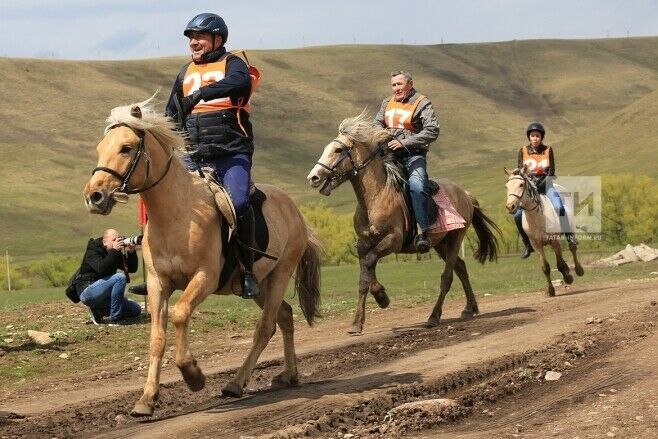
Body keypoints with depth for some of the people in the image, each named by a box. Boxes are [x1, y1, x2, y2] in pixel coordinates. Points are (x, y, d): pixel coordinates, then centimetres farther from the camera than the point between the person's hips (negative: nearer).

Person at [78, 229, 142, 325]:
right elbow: (101, 268, -31)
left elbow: (132, 269, 7)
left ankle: (99, 311, 6)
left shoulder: (116, 254, 12)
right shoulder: (92, 252, -11)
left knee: (136, 310, 1)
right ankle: (115, 319, -24)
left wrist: (132, 253, -10)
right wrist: (114, 251, -33)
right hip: (88, 291, -8)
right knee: (120, 277, -28)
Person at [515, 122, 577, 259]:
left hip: (545, 183, -1)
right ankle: (527, 244, 0)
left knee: (559, 206, -28)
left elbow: (551, 171, -1)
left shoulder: (548, 150, 3)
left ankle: (569, 235, -14)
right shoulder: (523, 151, 4)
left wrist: (541, 183, -15)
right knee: (517, 214, -16)